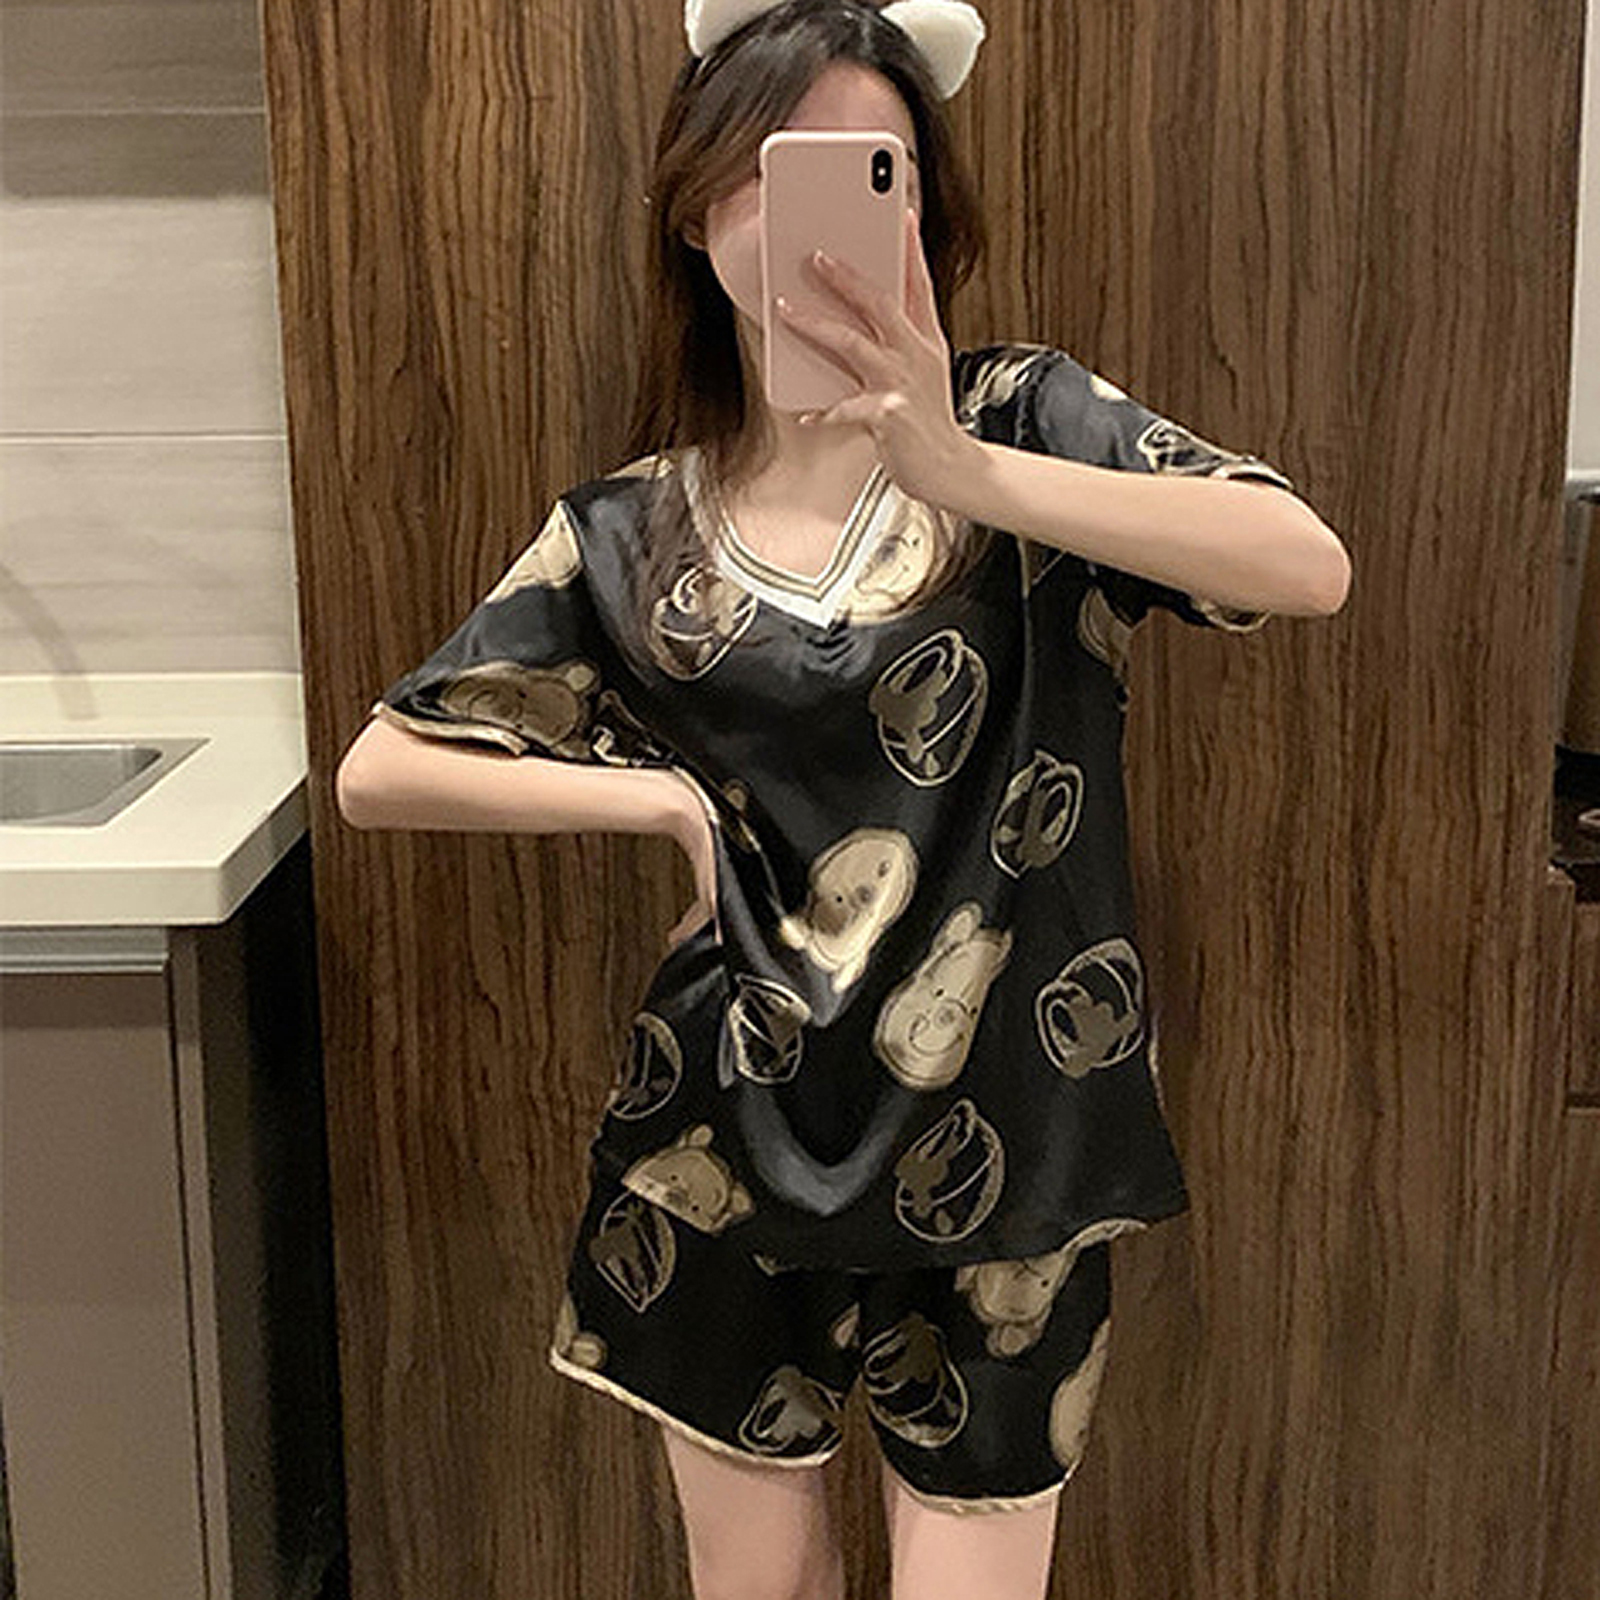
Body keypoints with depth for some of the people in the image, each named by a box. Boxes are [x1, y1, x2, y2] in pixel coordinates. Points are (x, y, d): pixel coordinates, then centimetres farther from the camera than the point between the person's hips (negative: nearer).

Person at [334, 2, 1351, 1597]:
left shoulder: (1022, 421, -5)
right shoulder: (629, 533, -1)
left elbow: (1311, 565, -22)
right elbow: (379, 770, 2)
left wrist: (965, 473, -33)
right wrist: (664, 796, -8)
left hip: (998, 1154, -1)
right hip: (730, 1150, 2)